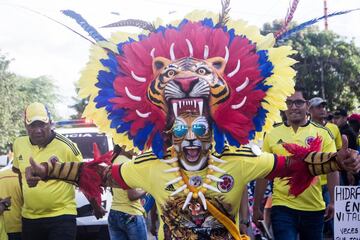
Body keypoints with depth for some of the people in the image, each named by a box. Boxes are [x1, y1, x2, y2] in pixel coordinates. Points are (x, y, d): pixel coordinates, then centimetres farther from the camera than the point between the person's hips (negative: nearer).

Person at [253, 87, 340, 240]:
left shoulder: (322, 133, 0)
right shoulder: (272, 135, 2)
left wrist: (334, 202, -8)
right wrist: (256, 207, 5)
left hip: (314, 208, 1)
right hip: (282, 207, -1)